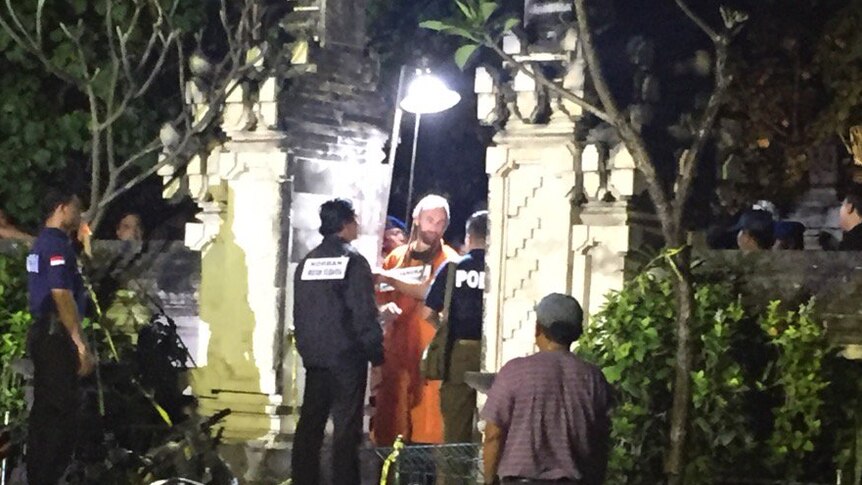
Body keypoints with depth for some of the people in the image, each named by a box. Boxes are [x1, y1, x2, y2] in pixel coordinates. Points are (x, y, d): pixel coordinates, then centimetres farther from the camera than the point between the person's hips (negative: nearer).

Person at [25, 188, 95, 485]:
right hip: (55, 334, -11)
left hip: (43, 333, 11)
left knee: (45, 410, 13)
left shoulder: (41, 243, 17)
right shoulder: (58, 245, -14)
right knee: (60, 413, -9)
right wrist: (81, 345, -22)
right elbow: (62, 296, -22)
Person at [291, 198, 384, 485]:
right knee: (346, 428, -2)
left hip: (314, 357, 6)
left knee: (309, 424, 11)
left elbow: (299, 312, 13)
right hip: (347, 359, -6)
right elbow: (365, 315, -14)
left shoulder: (307, 262, 9)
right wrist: (376, 356, -7)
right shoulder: (353, 261, -10)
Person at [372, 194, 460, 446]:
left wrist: (391, 280, -12)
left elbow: (432, 292, -12)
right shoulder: (397, 256, 16)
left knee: (426, 412, -9)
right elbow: (380, 297, 17)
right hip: (396, 346, 3)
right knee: (391, 416, 0)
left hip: (429, 349, -3)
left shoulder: (447, 259, 4)